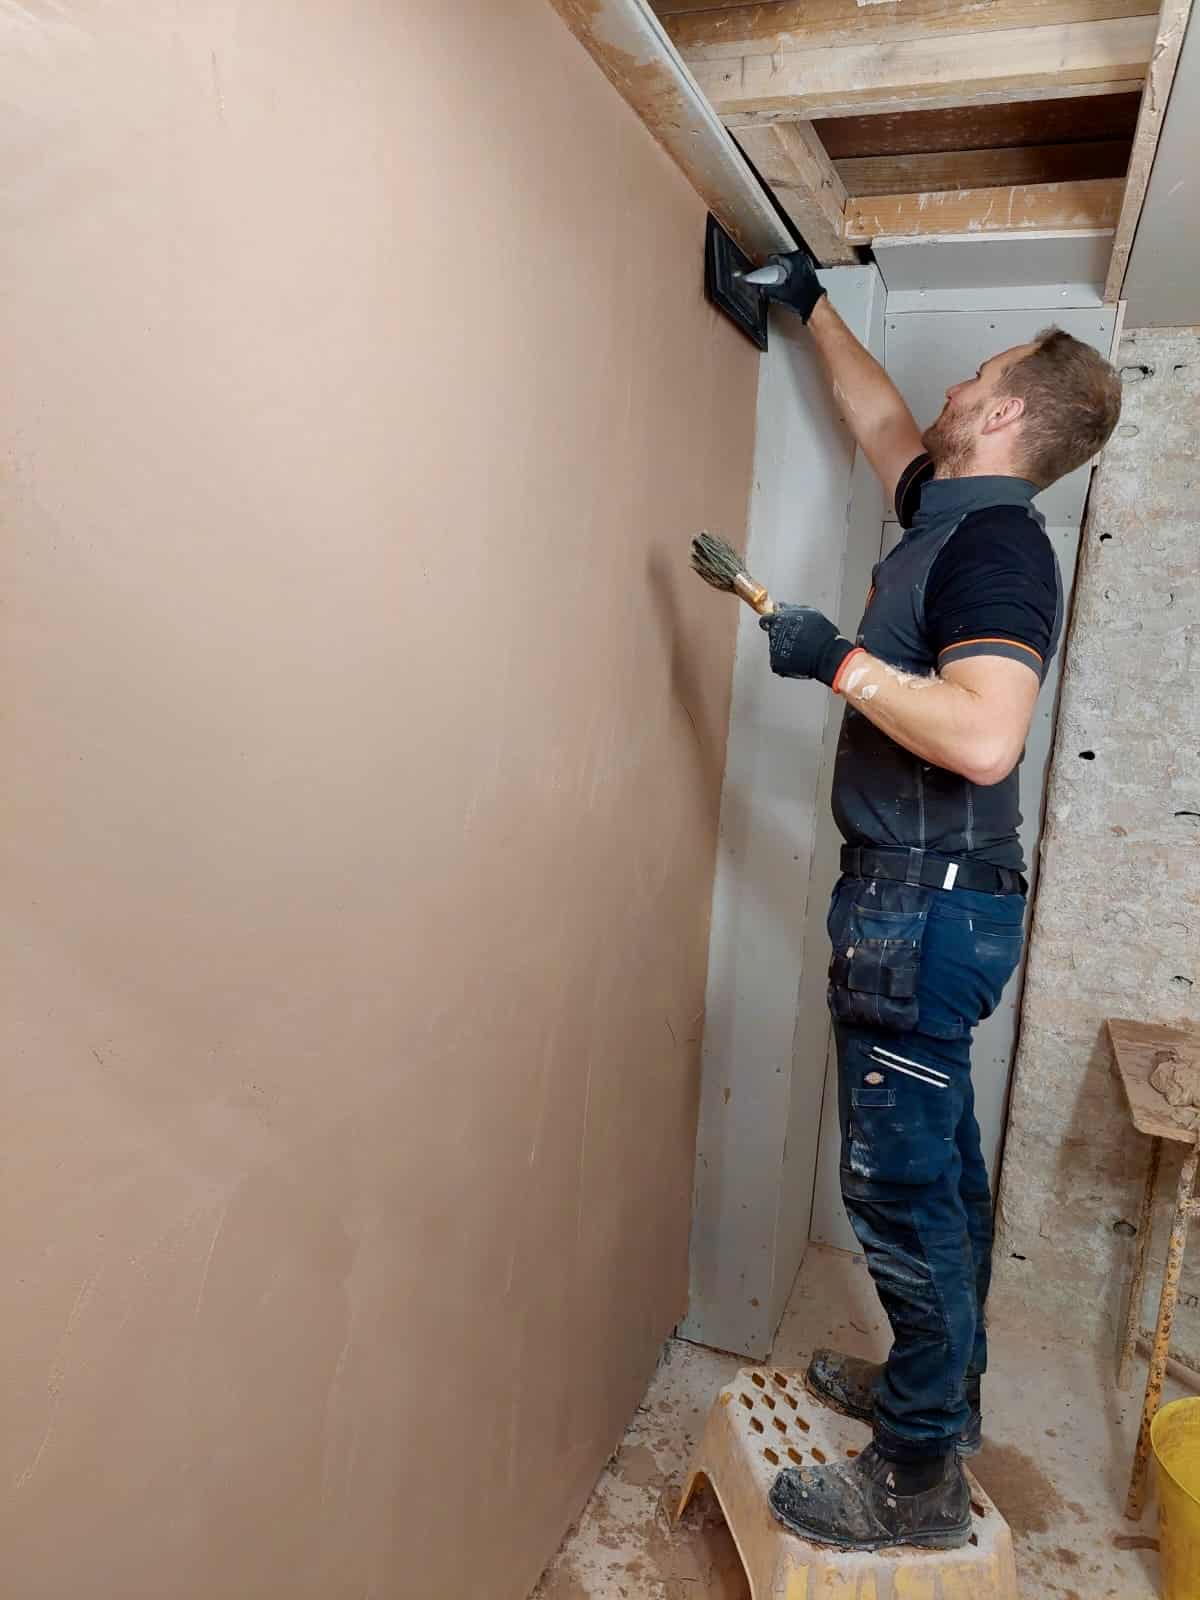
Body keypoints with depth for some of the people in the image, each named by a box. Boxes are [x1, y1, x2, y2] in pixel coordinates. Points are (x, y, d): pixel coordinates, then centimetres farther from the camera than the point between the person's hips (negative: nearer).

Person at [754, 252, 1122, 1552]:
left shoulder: (995, 541, -14)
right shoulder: (946, 512, 14)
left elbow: (984, 737, -28)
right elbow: (881, 421, 33)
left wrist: (839, 659, -20)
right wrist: (813, 309, 40)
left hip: (928, 906, -10)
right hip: (922, 903, 10)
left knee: (902, 1183, -1)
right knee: (939, 1166, 19)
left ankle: (918, 1483, 15)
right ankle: (938, 1389, 37)